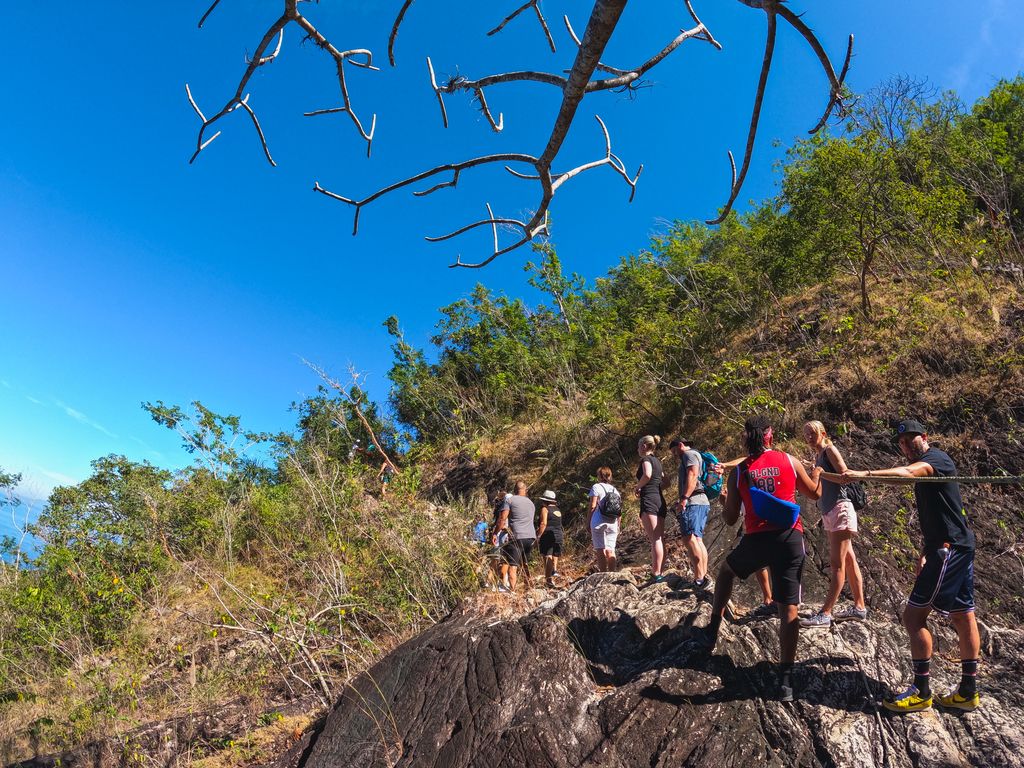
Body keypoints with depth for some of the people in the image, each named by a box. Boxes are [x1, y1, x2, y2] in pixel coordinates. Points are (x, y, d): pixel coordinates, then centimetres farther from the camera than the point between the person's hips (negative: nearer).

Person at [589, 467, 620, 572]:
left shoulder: (596, 487, 0)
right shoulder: (614, 490, 15)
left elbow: (592, 506, -7)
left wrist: (588, 523, -3)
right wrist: (619, 525, 16)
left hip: (599, 523, -5)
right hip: (612, 523, 5)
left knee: (600, 550, -3)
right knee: (610, 550, 8)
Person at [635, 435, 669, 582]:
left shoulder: (646, 459, -5)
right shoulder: (657, 461, 20)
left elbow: (647, 475, -25)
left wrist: (637, 487, -9)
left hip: (649, 500, -9)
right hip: (660, 500, 9)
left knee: (654, 539, -12)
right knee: (659, 539, 8)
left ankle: (656, 575, -15)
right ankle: (659, 573, 10)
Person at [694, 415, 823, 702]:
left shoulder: (738, 473, 1)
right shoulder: (789, 461, 3)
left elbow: (730, 519, 6)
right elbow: (815, 493, 18)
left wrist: (723, 508, 28)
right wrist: (818, 474, 39)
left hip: (757, 540, 0)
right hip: (790, 539, 1)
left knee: (726, 571, 28)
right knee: (789, 609, 5)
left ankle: (712, 631, 28)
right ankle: (785, 680, 4)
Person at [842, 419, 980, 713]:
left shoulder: (936, 458, -10)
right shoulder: (924, 469, 19)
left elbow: (906, 473, -34)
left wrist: (864, 474, -47)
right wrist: (925, 553, 20)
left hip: (949, 547, -11)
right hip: (960, 547, 11)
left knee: (914, 615, -8)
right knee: (963, 617, 14)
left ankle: (921, 692, -1)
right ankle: (968, 692, 23)